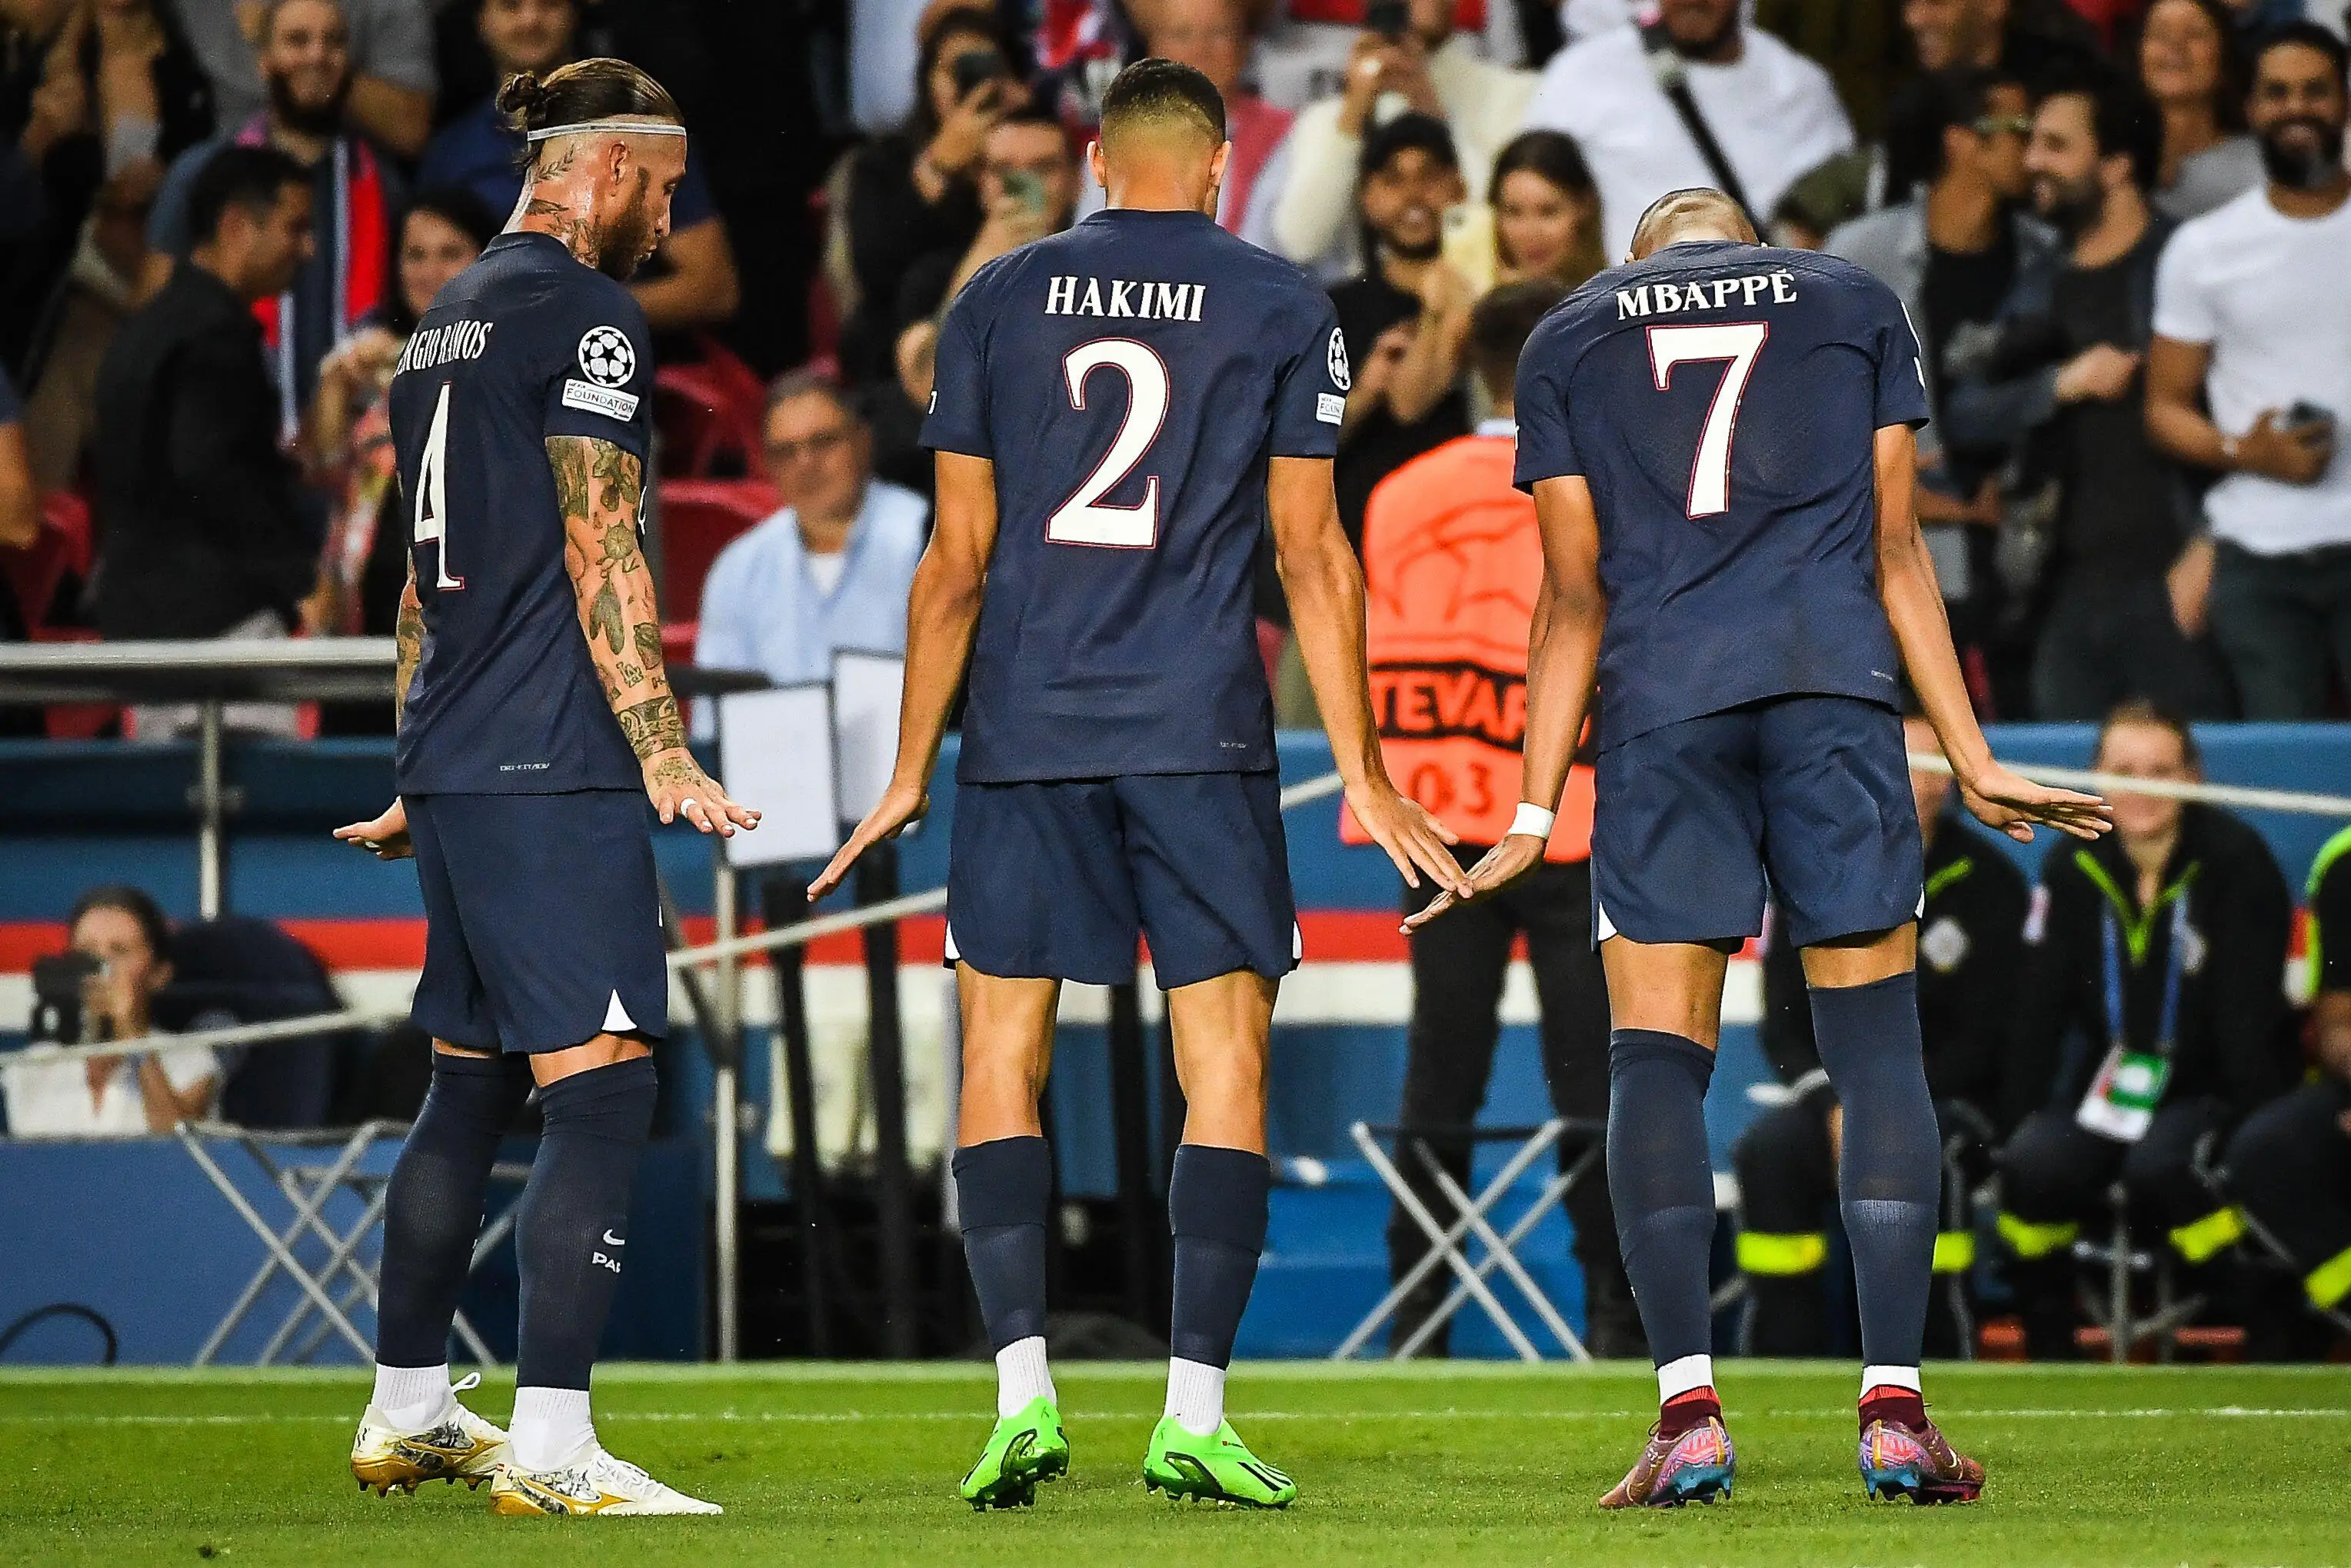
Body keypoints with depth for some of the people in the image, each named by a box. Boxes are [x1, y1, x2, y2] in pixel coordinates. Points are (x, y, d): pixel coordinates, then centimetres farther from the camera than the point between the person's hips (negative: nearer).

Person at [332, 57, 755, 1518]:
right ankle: (551, 1443, -18)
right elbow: (599, 553, -14)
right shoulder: (586, 316, -8)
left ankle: (408, 1412, 24)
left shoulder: (446, 324, 18)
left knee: (470, 1087, 17)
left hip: (456, 766, 9)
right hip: (553, 768, -9)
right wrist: (662, 750, -16)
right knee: (601, 1092, -11)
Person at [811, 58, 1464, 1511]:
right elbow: (1312, 554, 2)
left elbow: (957, 560, 8)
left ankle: (1024, 1389, -6)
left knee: (1004, 1057, 7)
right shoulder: (1284, 308, 4)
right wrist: (1362, 774, 7)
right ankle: (1195, 1415, -4)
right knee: (1224, 1063, 2)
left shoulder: (998, 300, 8)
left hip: (1023, 734, 1)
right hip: (1201, 731, -1)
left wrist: (913, 770, 14)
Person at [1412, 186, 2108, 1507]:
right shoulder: (1854, 304, 17)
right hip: (1837, 687, 0)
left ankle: (1689, 1409, -11)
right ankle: (1896, 1408, -5)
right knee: (1877, 1039, 2)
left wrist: (1536, 815, 13)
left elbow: (1576, 596, 11)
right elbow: (1895, 549, 12)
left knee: (1658, 1054, 1)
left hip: (1662, 705, 0)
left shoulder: (1569, 338, 16)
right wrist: (1973, 763, 15)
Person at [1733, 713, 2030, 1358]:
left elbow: (1983, 1038, -7)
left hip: (1952, 1100, -2)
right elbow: (1785, 1026, 3)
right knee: (1767, 1151, -30)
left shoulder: (1988, 882, -4)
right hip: (1837, 1094, 2)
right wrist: (1835, 1107, -16)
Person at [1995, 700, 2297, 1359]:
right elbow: (2040, 1007, 0)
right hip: (2111, 1083, 4)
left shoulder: (2236, 861, -11)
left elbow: (2247, 1010, -16)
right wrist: (2019, 1122, -10)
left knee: (2160, 1165, -34)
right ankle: (2047, 1349, -6)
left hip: (2212, 1089, -4)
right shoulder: (2074, 868, 1)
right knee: (2033, 1166, -25)